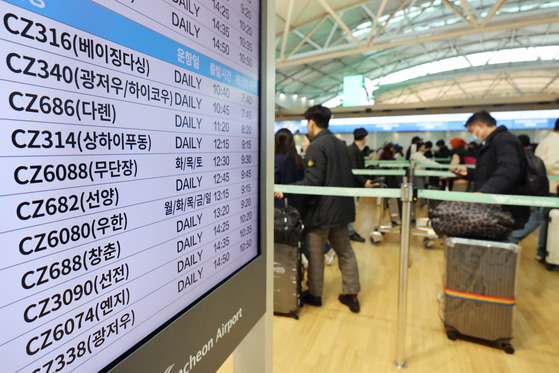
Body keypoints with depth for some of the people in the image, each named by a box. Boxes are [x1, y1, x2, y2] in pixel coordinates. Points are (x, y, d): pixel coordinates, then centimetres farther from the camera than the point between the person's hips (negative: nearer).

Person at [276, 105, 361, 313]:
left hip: (321, 210, -8)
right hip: (341, 208, 8)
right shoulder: (341, 145, 11)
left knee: (315, 253, 8)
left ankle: (314, 294, 24)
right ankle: (351, 294, 25)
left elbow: (312, 182, -24)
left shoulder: (316, 146, -16)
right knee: (345, 252, 16)